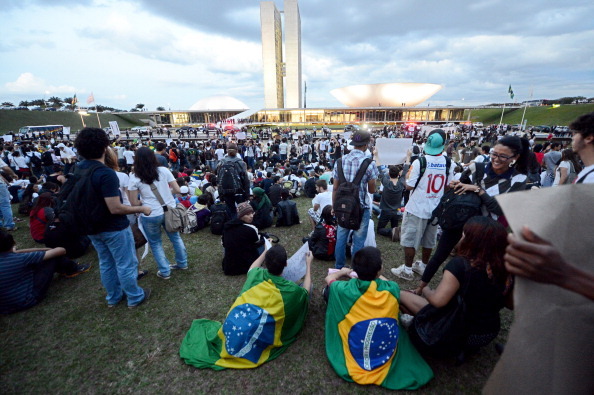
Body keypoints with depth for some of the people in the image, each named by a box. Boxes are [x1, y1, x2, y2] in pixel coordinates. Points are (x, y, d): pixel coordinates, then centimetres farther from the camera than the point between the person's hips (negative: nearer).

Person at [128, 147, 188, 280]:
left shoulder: (134, 177, -6)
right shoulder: (164, 170, -2)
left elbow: (134, 203, -5)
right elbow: (177, 190, -1)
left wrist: (145, 200, 14)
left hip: (151, 215, -2)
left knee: (155, 243, 17)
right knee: (175, 237, 22)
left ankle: (165, 271, 26)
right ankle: (182, 263, 37)